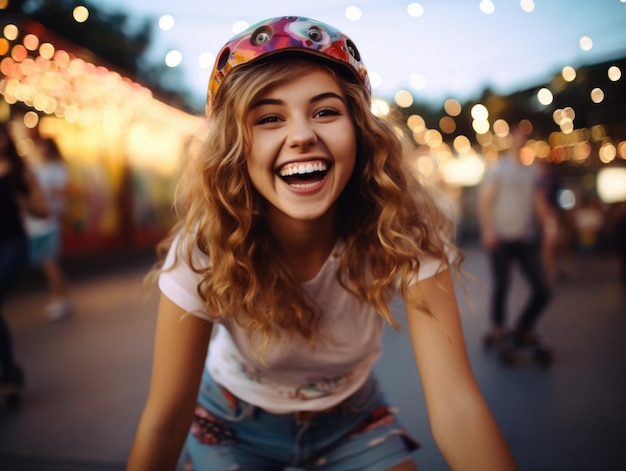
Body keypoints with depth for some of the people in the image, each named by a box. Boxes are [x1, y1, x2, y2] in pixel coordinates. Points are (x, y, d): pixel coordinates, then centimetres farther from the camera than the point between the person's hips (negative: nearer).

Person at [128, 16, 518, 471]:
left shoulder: (404, 231, -29)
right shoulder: (204, 249, -29)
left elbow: (456, 406, -35)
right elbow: (166, 419, -24)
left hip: (353, 416, 1)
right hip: (233, 419, 0)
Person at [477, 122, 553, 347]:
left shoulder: (531, 171, 14)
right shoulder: (497, 169, 1)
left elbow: (539, 200, 17)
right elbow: (484, 201, -6)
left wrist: (548, 225, 3)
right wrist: (487, 230, -17)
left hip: (527, 239, 4)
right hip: (502, 238, -4)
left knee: (543, 290, -1)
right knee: (502, 286, -1)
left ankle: (523, 328, 19)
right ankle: (498, 328, 21)